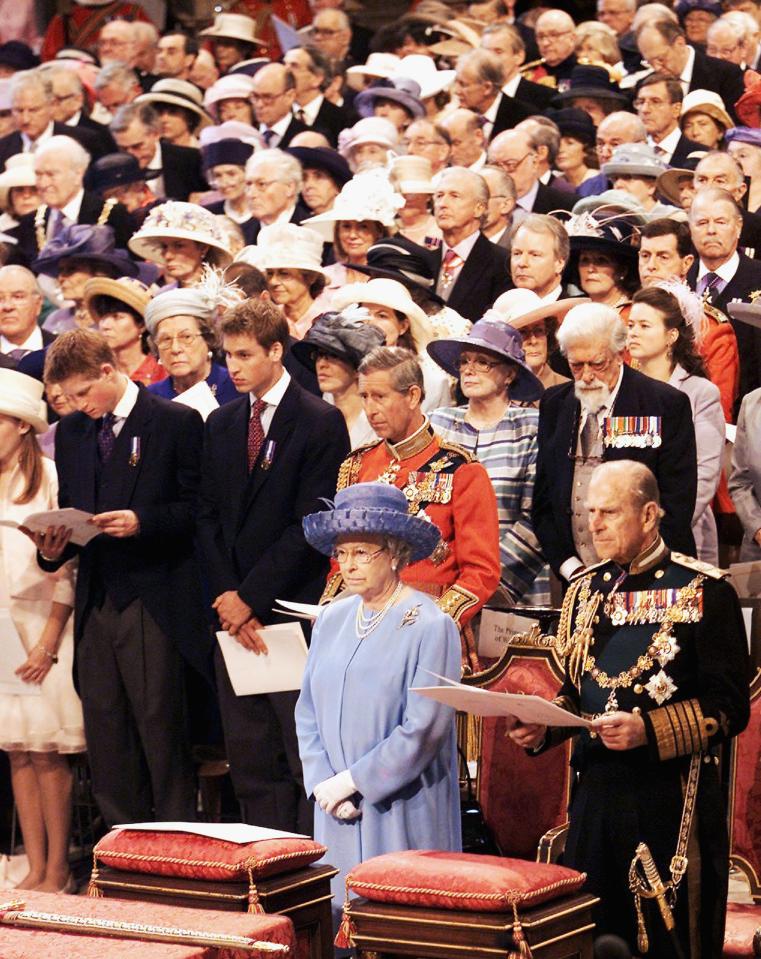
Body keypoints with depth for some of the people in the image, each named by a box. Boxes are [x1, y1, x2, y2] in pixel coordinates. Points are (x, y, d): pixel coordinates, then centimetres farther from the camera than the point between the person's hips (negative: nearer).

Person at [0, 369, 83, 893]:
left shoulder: (51, 478, -6)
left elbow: (67, 566, -8)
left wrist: (48, 642, -12)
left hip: (43, 628, -5)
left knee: (48, 752, -5)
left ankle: (58, 871, 1)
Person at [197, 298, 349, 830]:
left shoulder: (321, 422, -5)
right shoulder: (221, 424, 15)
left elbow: (313, 523, -11)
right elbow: (210, 516, 11)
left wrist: (251, 597, -12)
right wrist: (226, 595, -3)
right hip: (236, 610, 6)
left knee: (306, 758, -4)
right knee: (249, 757, 6)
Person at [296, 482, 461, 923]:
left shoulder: (431, 626, -10)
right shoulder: (332, 620, 9)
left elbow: (423, 731, -14)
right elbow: (308, 711, 11)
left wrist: (349, 782, -11)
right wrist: (323, 787, -3)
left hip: (405, 819, -5)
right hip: (338, 819, 5)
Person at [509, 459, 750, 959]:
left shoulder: (704, 591, -6)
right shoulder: (586, 590, 13)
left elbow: (729, 707, -10)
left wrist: (646, 730, -21)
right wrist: (542, 726, 1)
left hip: (673, 800, -5)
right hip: (596, 792, 5)